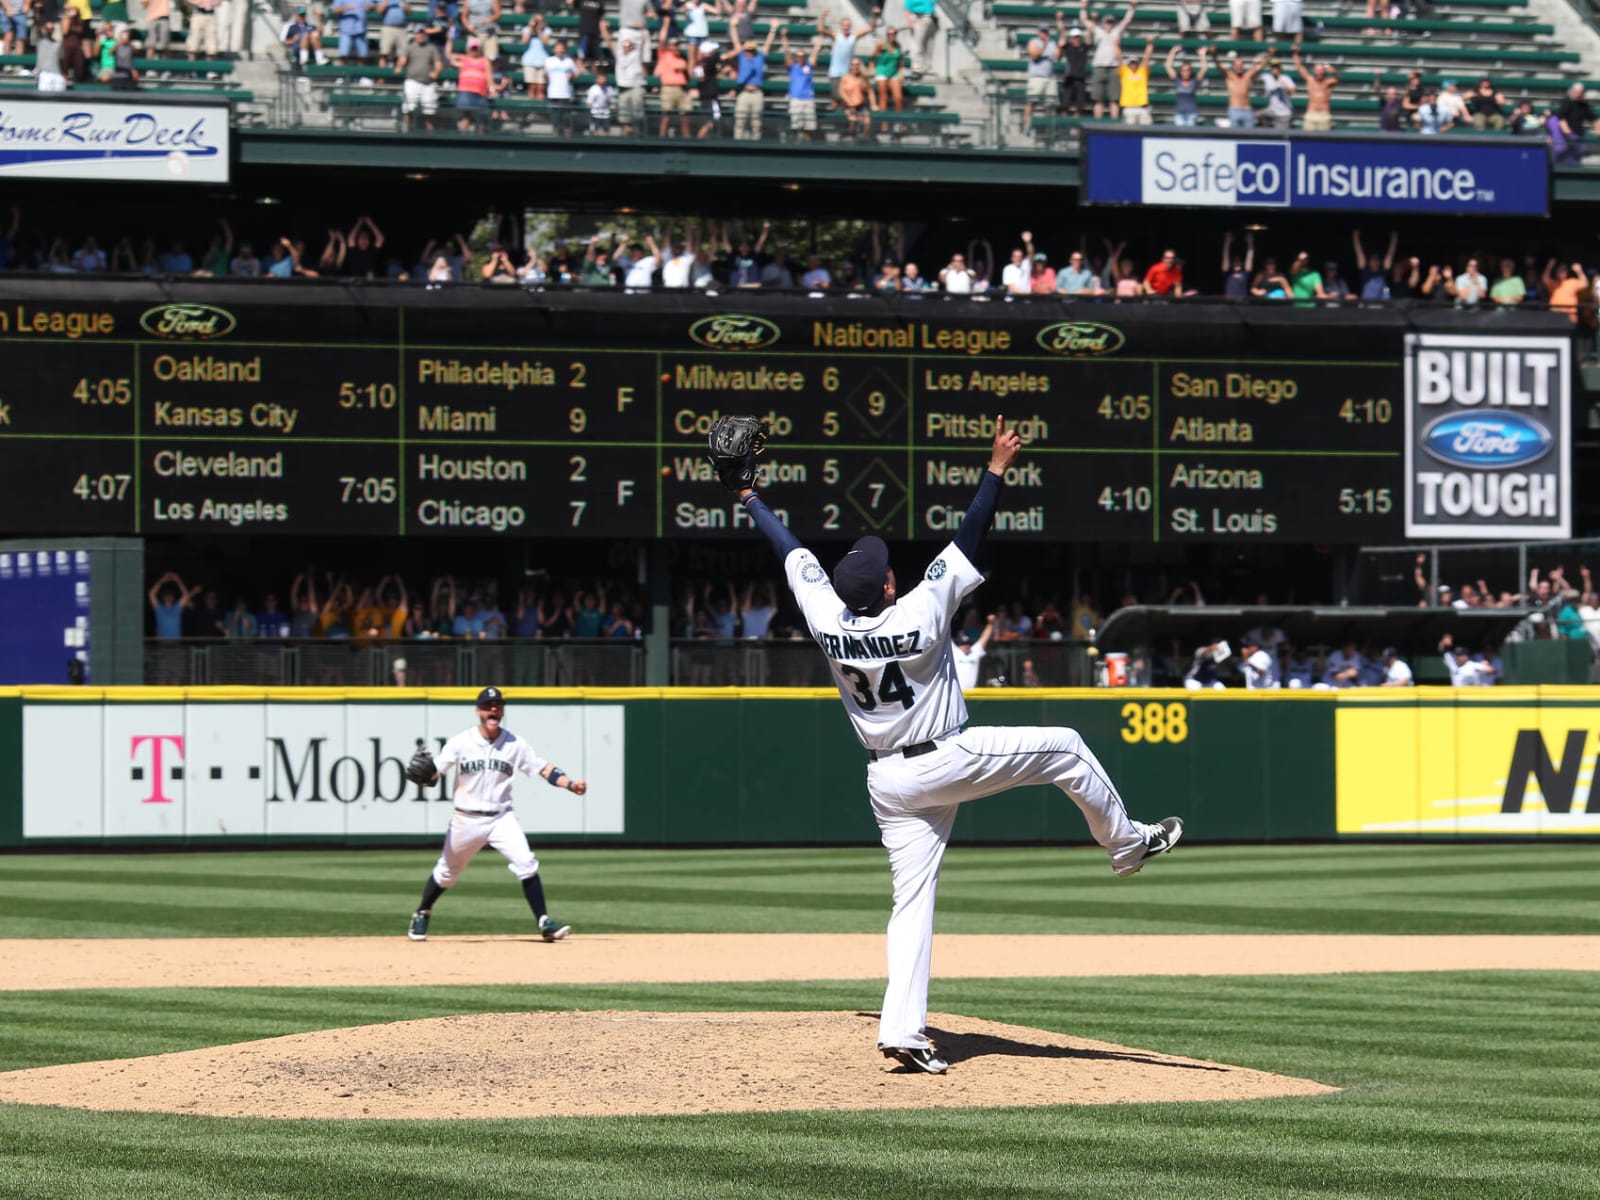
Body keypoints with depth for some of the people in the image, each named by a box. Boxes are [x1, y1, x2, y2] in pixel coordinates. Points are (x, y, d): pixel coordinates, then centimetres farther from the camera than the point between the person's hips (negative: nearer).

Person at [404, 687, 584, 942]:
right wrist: (423, 773, -32)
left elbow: (543, 768, -3)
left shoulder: (515, 744, -2)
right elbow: (432, 774, -9)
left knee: (526, 864, -16)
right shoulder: (461, 742, -7)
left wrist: (570, 783, -18)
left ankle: (544, 922, -11)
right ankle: (422, 916, 35)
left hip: (502, 818, 1)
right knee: (446, 872, 12)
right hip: (466, 819, -1)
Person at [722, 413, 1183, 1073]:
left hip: (889, 783, 5)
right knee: (1064, 747, 11)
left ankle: (902, 1027, -3)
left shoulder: (827, 620, -12)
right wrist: (996, 469, -16)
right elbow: (968, 541, -20)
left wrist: (748, 495, 11)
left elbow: (792, 551, 0)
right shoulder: (920, 616, -22)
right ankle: (1125, 841, 24)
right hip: (951, 761, -5)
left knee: (913, 901, 6)